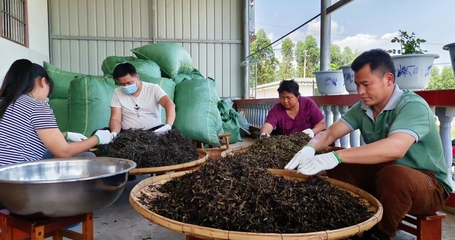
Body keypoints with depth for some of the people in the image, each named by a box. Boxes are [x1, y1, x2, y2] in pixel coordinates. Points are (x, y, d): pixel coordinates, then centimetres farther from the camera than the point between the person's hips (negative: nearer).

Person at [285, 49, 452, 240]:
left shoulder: (413, 105, -24)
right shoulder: (362, 108, -3)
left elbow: (395, 148, -42)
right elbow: (330, 133, -6)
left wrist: (336, 157, -48)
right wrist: (309, 149, -29)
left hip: (428, 184, -6)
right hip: (383, 173, 6)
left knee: (393, 176, -37)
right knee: (340, 167, -11)